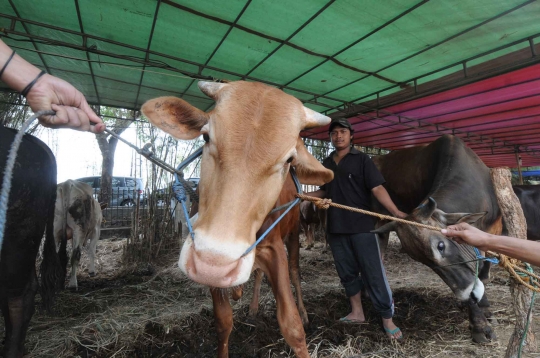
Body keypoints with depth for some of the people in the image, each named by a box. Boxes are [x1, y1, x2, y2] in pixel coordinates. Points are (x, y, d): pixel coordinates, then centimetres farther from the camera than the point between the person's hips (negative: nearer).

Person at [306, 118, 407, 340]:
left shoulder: (361, 160, -1)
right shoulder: (326, 164, 13)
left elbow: (377, 189, -9)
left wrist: (396, 212, -21)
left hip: (361, 226, -5)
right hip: (335, 228, 5)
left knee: (373, 273, 2)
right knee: (346, 272, 14)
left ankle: (387, 319, 17)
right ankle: (357, 313, 30)